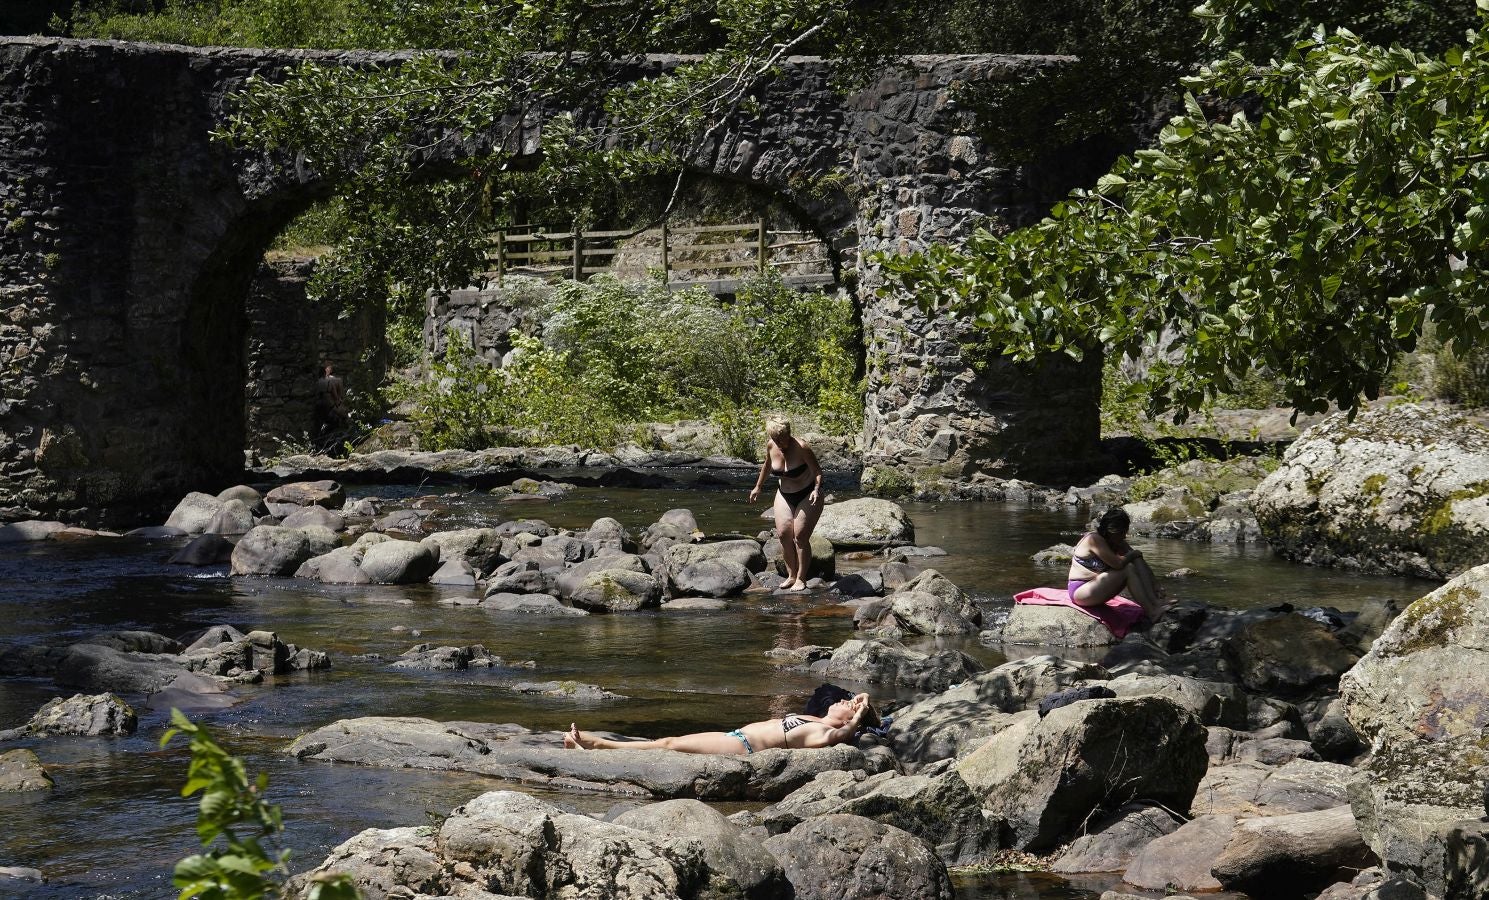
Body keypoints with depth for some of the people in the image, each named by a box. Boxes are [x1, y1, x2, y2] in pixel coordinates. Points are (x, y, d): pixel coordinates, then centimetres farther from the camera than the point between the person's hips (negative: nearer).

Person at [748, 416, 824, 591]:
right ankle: (791, 575, 2)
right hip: (785, 495, 6)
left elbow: (817, 471, -19)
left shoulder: (801, 447, -24)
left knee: (800, 536, -12)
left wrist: (816, 489, -36)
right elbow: (767, 465, 14)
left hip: (807, 496, -6)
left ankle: (801, 579, -2)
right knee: (783, 534, -7)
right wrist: (758, 487, 21)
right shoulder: (771, 446, -6)